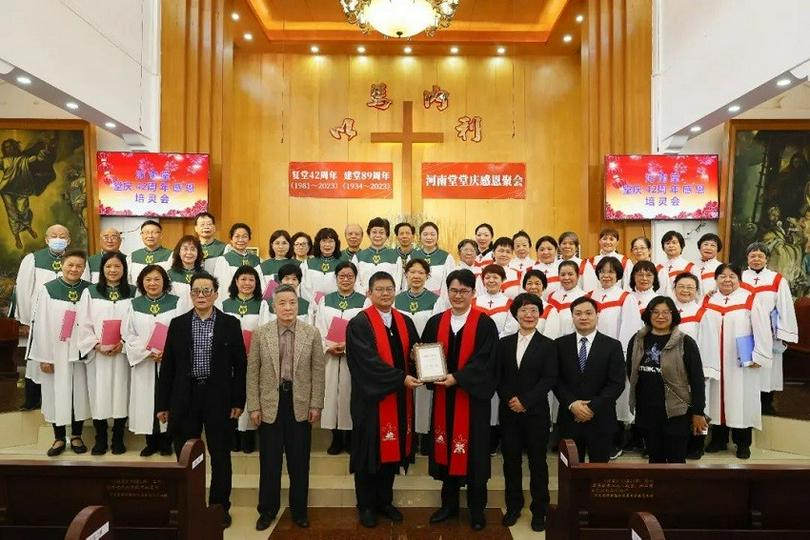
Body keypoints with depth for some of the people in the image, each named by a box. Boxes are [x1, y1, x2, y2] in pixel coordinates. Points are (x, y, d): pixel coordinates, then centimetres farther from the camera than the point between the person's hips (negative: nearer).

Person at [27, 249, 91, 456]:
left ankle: (76, 436, 23)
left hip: (81, 352, 1)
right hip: (55, 352, -1)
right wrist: (43, 357, -7)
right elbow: (40, 324, -5)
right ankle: (59, 438, 23)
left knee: (79, 392, 8)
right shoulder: (46, 289, -4)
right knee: (56, 393, 7)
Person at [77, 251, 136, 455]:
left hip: (123, 353, 0)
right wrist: (97, 345, -11)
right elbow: (84, 324, 1)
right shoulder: (90, 292, 4)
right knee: (99, 395, 4)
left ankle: (118, 439, 17)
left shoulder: (133, 293, 3)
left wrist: (123, 344, -13)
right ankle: (100, 439, 17)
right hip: (97, 354, 0)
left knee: (121, 393, 4)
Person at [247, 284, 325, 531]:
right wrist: (254, 406, -3)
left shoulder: (312, 333, -1)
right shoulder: (260, 333, -1)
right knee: (269, 461, 10)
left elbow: (318, 371, 0)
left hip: (300, 404, 0)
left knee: (299, 462, 10)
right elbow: (252, 372, 0)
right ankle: (267, 510, 27)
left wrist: (316, 405, -3)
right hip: (270, 404, 0)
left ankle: (299, 510, 26)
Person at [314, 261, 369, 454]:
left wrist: (348, 345, -16)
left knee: (350, 394, 1)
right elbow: (318, 329, 5)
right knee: (331, 394, 4)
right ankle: (336, 439, 17)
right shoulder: (325, 300, 11)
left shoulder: (363, 302, 2)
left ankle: (350, 438, 15)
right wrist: (328, 347, -11)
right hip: (330, 357, 2)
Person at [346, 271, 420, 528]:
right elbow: (369, 361, -19)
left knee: (392, 449, 13)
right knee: (370, 450, 7)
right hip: (371, 398, -5)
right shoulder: (359, 324, -10)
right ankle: (366, 505, 23)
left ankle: (385, 501, 29)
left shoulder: (405, 322, 9)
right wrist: (401, 378, -24)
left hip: (399, 399, 5)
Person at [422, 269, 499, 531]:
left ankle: (477, 509, 22)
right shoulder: (436, 322, 6)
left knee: (473, 452, 6)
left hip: (472, 397, -3)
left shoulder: (485, 324, -6)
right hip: (443, 396, 4)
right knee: (447, 449, 12)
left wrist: (456, 377, -22)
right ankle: (449, 504, 28)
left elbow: (484, 360, -13)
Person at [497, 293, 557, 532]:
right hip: (509, 412, 2)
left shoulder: (548, 345, 0)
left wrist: (525, 400, -15)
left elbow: (549, 379, -8)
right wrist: (509, 399, -11)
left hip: (536, 413, -2)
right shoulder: (504, 343, 7)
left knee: (537, 462, 7)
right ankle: (513, 506, 25)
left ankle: (539, 511, 20)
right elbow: (497, 377, 4)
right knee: (511, 461, 10)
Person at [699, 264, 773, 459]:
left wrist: (758, 357, -10)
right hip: (714, 363, 3)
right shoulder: (708, 301, 5)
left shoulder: (751, 300, -6)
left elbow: (762, 330, -7)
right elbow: (702, 331, 8)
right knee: (717, 399, 11)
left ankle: (743, 443, 20)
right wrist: (701, 359, 6)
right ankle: (718, 439, 24)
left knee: (741, 401, 5)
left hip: (741, 364, -3)